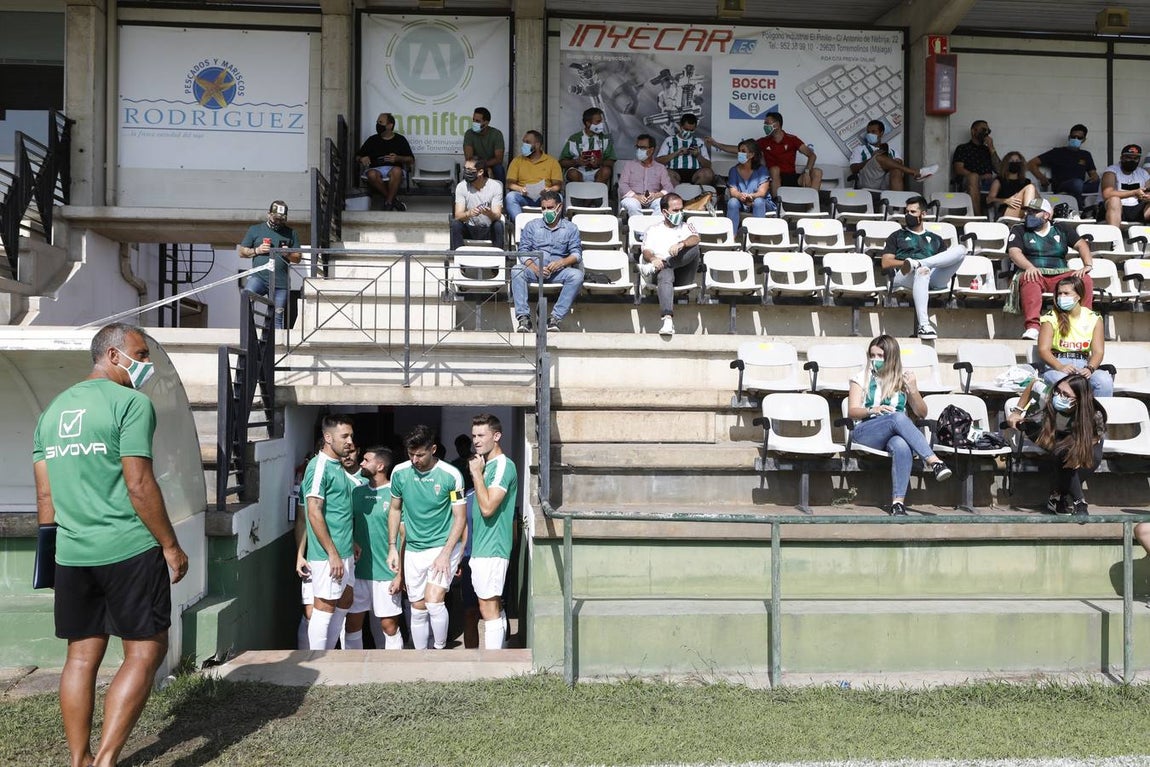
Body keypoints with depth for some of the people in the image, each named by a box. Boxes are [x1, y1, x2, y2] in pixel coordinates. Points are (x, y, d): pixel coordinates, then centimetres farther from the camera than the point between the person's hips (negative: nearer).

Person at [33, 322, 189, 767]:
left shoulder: (53, 409, 15)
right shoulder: (132, 403, -8)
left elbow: (45, 494, 15)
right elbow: (138, 485, -15)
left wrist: (57, 543, 22)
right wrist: (171, 546, -9)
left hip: (71, 555, 7)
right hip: (129, 550, -7)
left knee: (82, 656, 13)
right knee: (145, 651, 2)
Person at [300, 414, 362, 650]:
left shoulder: (339, 467, 14)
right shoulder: (319, 467, -14)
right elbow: (314, 513, -20)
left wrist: (352, 542, 19)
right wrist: (332, 553, -21)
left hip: (344, 551, 9)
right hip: (328, 553, -9)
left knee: (344, 602, 16)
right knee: (325, 607, -2)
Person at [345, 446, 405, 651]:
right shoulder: (357, 492, 8)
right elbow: (348, 527, 14)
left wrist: (400, 574, -10)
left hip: (386, 573, -5)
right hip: (358, 571, 5)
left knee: (389, 625, 3)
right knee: (352, 623, 8)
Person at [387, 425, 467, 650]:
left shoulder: (451, 475, -13)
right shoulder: (399, 472, -3)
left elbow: (460, 518, -9)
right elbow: (395, 509, 11)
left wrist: (445, 553, -16)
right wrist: (392, 547, 6)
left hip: (444, 546, -4)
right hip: (413, 550, 4)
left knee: (434, 601, -18)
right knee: (418, 609, 10)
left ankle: (440, 649, 3)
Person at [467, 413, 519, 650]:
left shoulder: (503, 466, -14)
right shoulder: (487, 466, 16)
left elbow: (487, 507, -22)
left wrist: (477, 474, -16)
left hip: (491, 550, -10)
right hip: (482, 548, 10)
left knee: (488, 608, -7)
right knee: (495, 608, 13)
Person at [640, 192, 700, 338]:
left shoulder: (686, 226, 26)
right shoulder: (653, 230, 23)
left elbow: (695, 239, 2)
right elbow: (646, 251, 6)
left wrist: (681, 244, -23)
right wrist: (653, 258, -21)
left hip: (684, 273, 2)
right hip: (663, 270, -2)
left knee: (694, 247, -27)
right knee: (665, 275, -41)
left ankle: (659, 266, -31)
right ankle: (668, 320, -58)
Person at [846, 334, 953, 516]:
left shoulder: (904, 378, 16)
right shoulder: (862, 377, 13)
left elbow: (922, 414, 14)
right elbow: (852, 412, 3)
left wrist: (913, 390, -3)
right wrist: (872, 410, -17)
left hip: (896, 434, 1)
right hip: (866, 432, -1)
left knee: (902, 446, -38)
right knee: (898, 417, -34)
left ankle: (898, 503, -43)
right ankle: (933, 461, -39)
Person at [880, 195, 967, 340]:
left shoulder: (935, 239, 33)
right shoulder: (897, 236, 27)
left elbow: (946, 260, 19)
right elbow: (886, 263, 12)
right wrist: (906, 263, -6)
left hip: (935, 276, 3)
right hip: (905, 275, -3)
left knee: (960, 249, -19)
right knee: (922, 270, -42)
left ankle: (916, 264, -36)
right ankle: (923, 325, -53)